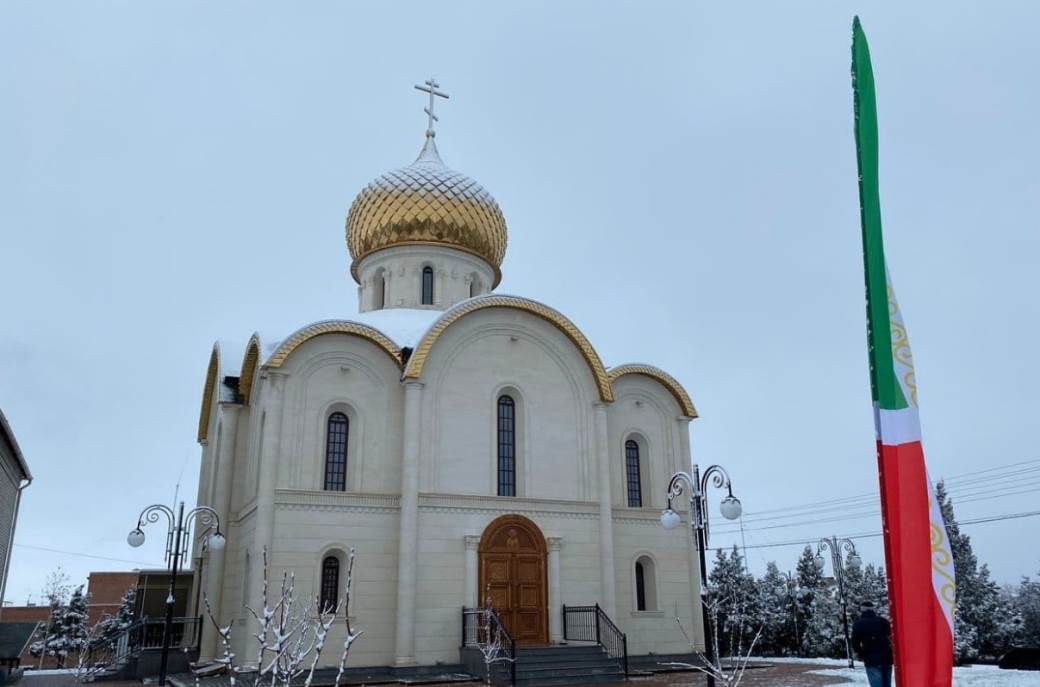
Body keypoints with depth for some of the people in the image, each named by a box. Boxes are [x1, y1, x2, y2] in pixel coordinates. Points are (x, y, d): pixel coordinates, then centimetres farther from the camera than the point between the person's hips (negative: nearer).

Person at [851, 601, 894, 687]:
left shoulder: (859, 624, -3)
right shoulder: (884, 621, 9)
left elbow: (855, 643, -5)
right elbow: (891, 638, 10)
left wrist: (861, 655, 9)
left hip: (872, 660, -5)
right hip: (887, 659, 5)